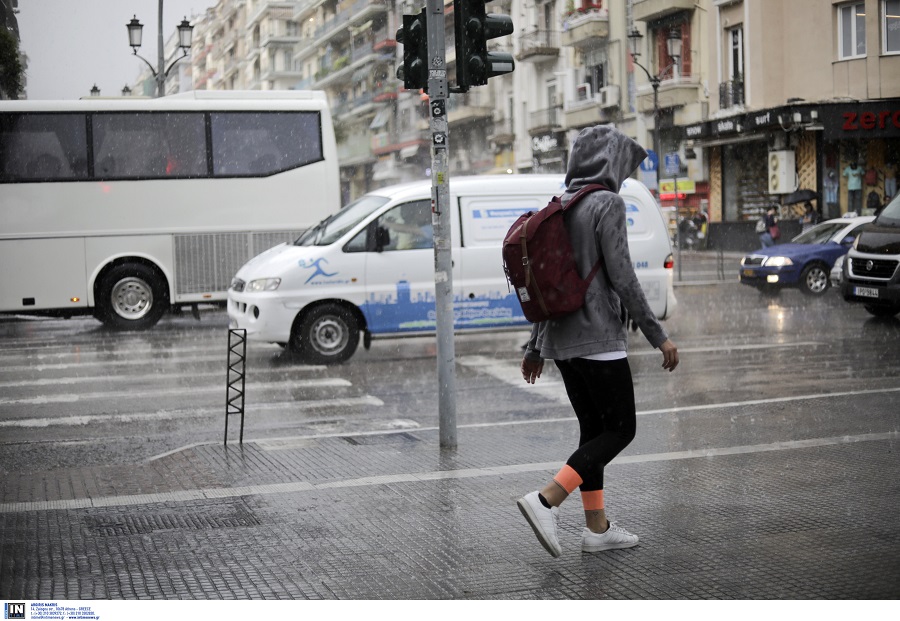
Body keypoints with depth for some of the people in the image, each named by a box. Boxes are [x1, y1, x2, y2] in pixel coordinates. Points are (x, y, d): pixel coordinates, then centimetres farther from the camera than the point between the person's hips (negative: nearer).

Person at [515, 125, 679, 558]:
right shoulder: (607, 204, -10)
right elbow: (621, 277, -16)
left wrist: (535, 347, 20)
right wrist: (659, 336, -11)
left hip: (560, 339, 8)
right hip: (597, 338, -8)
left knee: (594, 428, 14)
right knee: (620, 429, -1)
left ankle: (597, 527, 16)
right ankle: (545, 501, -13)